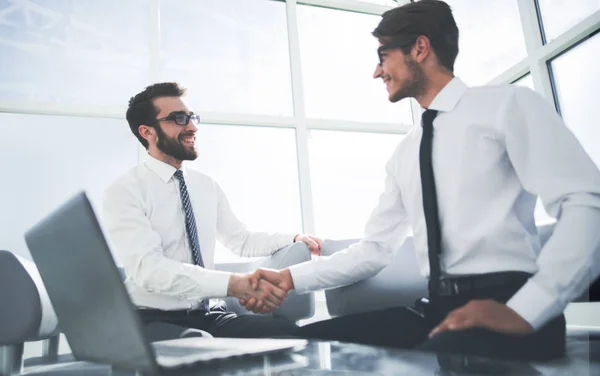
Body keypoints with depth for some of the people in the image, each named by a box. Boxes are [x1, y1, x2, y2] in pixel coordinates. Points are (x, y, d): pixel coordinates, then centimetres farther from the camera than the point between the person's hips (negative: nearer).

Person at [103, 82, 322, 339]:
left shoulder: (207, 186, 12)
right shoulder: (124, 192, -9)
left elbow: (242, 241, 20)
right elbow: (149, 268, -23)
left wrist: (295, 240, 2)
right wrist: (234, 284, -34)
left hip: (208, 317, 7)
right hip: (154, 322, -6)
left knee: (289, 333, -19)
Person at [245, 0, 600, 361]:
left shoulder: (507, 104, 1)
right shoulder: (404, 154, 18)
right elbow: (374, 248, 17)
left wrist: (524, 310, -21)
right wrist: (293, 277, 6)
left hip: (506, 306, -6)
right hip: (436, 308, 6)